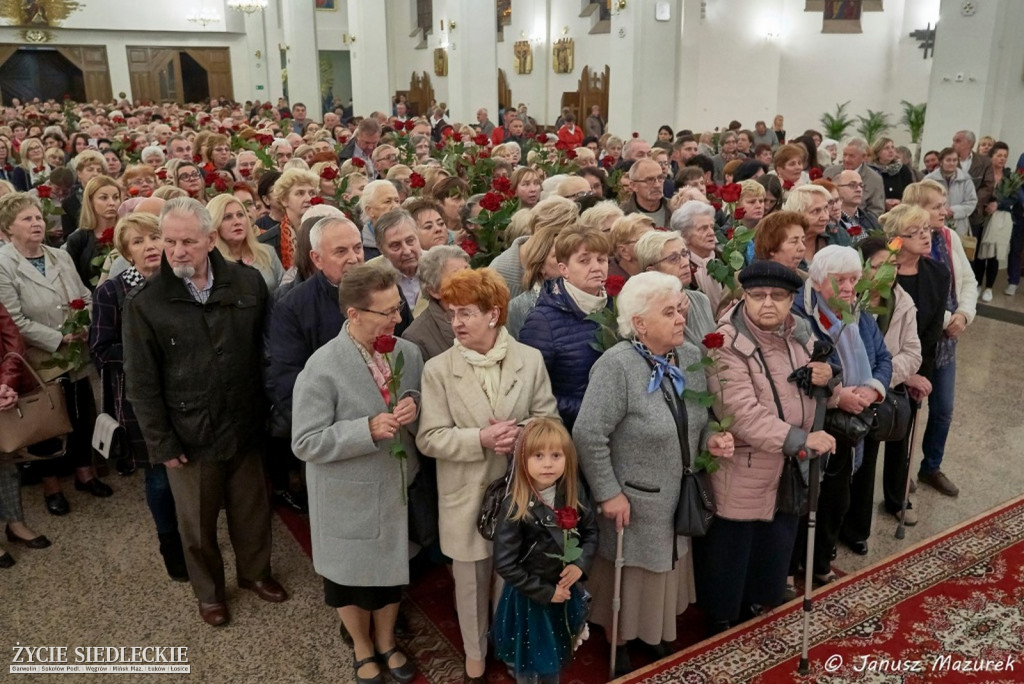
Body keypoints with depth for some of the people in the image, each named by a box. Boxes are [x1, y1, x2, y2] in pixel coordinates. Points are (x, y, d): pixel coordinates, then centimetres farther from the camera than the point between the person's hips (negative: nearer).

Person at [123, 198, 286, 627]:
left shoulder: (248, 283, -6)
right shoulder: (144, 303, -9)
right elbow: (142, 383, -6)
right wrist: (162, 443, -6)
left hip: (245, 426, 2)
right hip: (190, 434, -1)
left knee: (252, 508, 18)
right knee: (197, 521, 15)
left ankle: (255, 571, 44)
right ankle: (209, 590, 40)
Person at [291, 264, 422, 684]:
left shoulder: (408, 353, -7)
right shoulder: (322, 368, -23)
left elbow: (425, 409, 5)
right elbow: (305, 443, -20)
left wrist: (414, 407, -19)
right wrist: (367, 430, -30)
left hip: (397, 488, 4)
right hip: (349, 498, -4)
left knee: (392, 568, 23)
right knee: (351, 574, 19)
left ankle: (386, 643, 50)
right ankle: (362, 648, 48)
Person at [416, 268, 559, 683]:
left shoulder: (530, 359, -5)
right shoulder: (438, 369, -9)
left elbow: (550, 420, -1)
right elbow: (429, 438, -11)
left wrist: (520, 434, -21)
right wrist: (481, 439, -24)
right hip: (468, 497, -1)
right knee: (472, 582, 16)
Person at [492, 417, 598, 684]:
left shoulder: (573, 494, -10)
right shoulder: (515, 507, -25)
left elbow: (590, 531, 4)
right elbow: (505, 564, -22)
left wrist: (581, 564, -14)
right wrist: (544, 592, -18)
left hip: (567, 592, 4)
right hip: (529, 599, -4)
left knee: (557, 661, 25)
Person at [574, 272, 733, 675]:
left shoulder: (692, 358, -2)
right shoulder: (617, 365, -25)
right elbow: (588, 435, -25)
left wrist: (711, 440, -7)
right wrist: (608, 492, -21)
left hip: (677, 498, 7)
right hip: (632, 502, -6)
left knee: (665, 571, 24)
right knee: (630, 578, 13)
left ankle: (658, 636, 48)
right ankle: (620, 650, 37)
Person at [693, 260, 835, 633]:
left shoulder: (798, 333, 2)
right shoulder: (727, 345, -22)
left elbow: (812, 390, 19)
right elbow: (743, 413, -31)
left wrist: (826, 377, -2)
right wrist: (801, 440, -34)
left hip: (789, 467, 7)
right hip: (742, 473, -7)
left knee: (775, 551, 24)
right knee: (730, 553, 8)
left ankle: (761, 608, 47)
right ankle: (722, 624, 31)